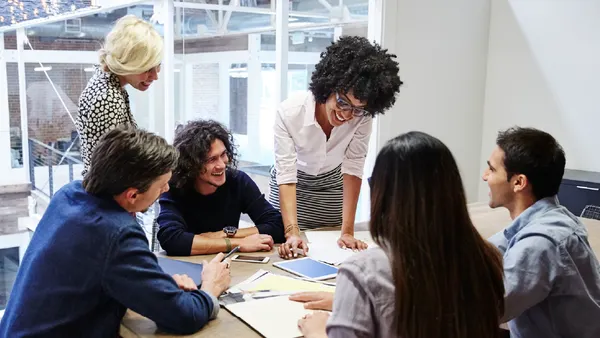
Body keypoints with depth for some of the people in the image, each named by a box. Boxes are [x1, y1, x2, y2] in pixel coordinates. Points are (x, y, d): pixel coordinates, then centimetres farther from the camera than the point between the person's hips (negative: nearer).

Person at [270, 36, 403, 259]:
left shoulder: (362, 117, -27)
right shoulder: (289, 112, -33)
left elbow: (352, 170, -23)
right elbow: (286, 176, -33)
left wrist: (347, 232, -27)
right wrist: (292, 233, -43)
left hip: (332, 184, 2)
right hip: (294, 185, -1)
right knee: (287, 246, 7)